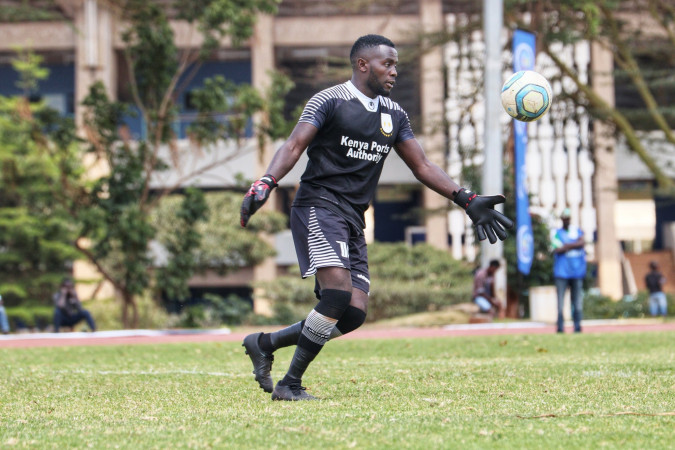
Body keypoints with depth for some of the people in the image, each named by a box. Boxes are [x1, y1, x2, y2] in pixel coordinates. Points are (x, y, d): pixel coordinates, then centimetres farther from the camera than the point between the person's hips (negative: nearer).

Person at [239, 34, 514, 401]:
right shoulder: (330, 101, -3)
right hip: (319, 206, -7)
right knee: (337, 295, -23)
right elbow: (294, 145, -11)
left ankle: (264, 343, 12)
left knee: (354, 314, -4)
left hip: (354, 220, 7)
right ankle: (290, 384, -13)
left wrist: (467, 201, 10)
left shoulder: (394, 115, 17)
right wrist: (267, 182, -28)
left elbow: (422, 166, 19)